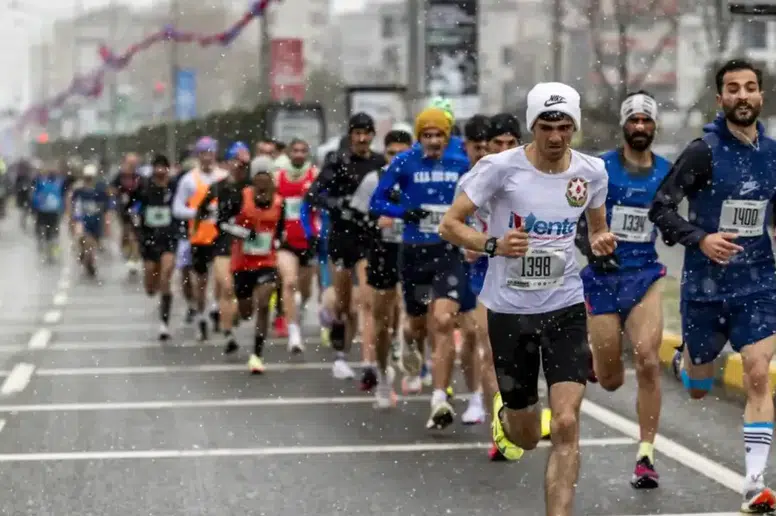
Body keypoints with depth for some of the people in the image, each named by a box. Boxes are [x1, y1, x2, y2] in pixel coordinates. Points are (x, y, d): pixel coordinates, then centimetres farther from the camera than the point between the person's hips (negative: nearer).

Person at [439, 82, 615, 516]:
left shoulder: (592, 172, 0)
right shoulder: (501, 168, -12)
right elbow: (450, 224, -8)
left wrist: (603, 241, -7)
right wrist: (495, 245, -26)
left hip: (566, 308, 2)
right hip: (510, 309, -2)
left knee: (567, 425, -14)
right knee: (527, 438, 11)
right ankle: (504, 415, 49)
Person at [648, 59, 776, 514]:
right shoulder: (705, 151, -11)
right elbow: (662, 209, -12)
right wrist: (701, 239, -26)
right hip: (706, 285, -2)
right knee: (698, 388, 13)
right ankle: (688, 360, 52)